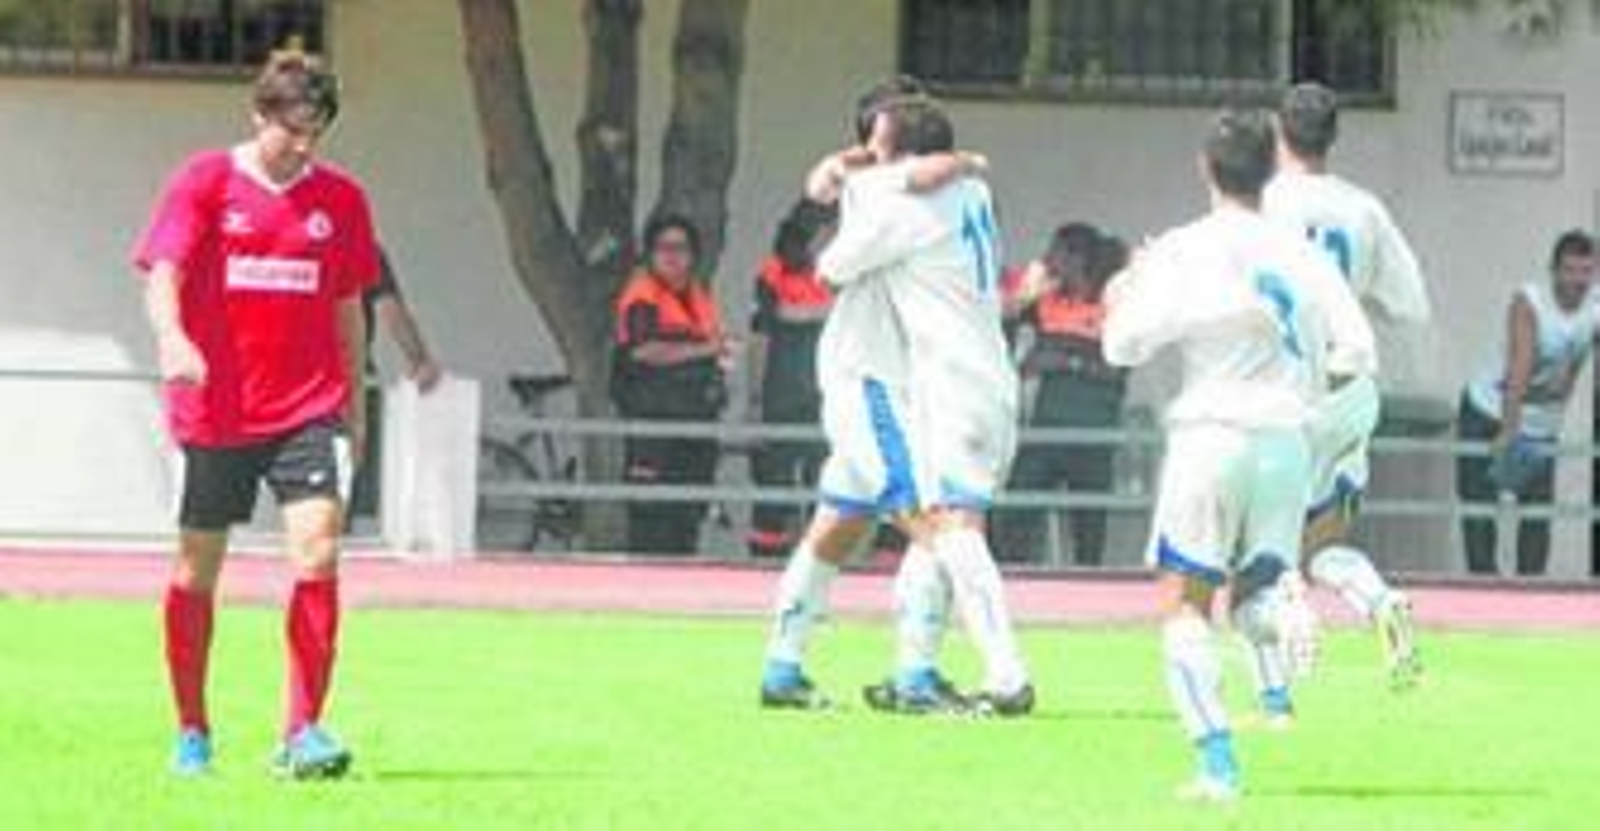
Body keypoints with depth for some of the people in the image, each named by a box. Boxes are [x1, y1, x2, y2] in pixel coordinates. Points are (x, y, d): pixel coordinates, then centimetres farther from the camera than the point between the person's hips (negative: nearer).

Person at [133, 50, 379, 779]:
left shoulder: (340, 199, 6)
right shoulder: (205, 183, -2)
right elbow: (162, 275, -12)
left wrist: (354, 404, 18)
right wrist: (171, 337, -32)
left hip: (309, 410, 1)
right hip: (214, 410, -1)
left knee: (318, 554, -16)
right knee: (197, 570, 8)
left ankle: (303, 732, -14)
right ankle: (191, 732, 23)